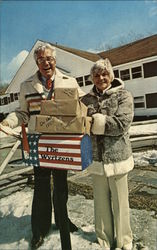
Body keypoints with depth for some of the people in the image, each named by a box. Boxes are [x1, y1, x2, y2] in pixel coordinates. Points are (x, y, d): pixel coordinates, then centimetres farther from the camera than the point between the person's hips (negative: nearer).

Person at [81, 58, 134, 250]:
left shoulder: (123, 96, -3)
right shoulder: (86, 99, 7)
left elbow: (122, 124, -16)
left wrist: (93, 121, -17)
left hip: (117, 157, -2)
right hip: (96, 159, 3)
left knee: (119, 203, 12)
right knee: (101, 203, 16)